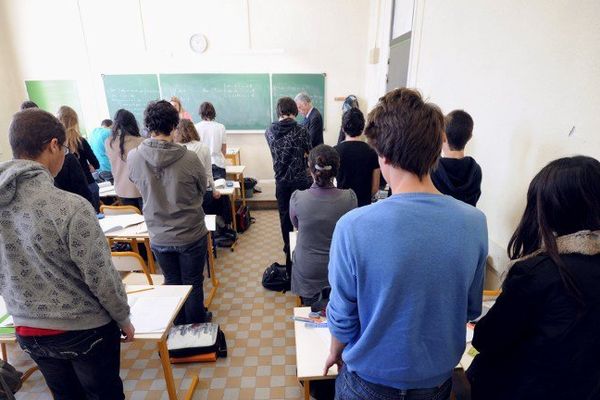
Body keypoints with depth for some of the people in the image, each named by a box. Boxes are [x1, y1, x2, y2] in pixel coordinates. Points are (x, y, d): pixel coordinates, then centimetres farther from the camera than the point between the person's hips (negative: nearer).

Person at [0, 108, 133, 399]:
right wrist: (123, 319, -4)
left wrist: (28, 310, 19)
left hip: (28, 332, 6)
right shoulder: (70, 207, -28)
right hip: (85, 330, -6)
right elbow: (101, 277, -21)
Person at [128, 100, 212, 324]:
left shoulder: (133, 158, -14)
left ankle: (179, 328, 41)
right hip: (191, 234, -3)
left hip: (159, 237, 3)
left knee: (172, 283, 22)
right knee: (193, 284, 16)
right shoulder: (189, 158, -22)